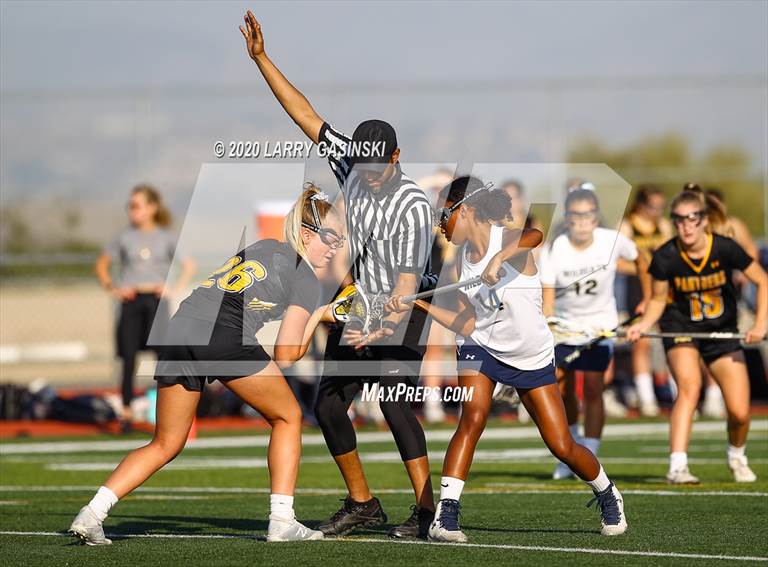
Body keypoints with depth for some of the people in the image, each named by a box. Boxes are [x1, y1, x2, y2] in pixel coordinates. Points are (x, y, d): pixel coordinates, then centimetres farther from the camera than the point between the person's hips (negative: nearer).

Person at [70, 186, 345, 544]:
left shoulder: (261, 246, 29)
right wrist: (317, 317, 21)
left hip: (180, 327, 6)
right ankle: (281, 521, 9)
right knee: (287, 416, 17)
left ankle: (92, 514, 0)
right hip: (226, 337, -6)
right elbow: (286, 356, 6)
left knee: (165, 445, 15)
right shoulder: (306, 280, 10)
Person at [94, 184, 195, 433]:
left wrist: (176, 288, -1)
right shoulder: (125, 238, 8)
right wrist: (111, 288, 2)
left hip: (156, 299, -1)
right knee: (128, 358, -2)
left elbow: (189, 265, 10)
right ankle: (126, 414, 1)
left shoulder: (165, 238, 6)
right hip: (131, 301, 1)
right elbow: (101, 265, 15)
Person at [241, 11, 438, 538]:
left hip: (402, 308, -7)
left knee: (395, 404, -20)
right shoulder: (352, 162, -6)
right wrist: (262, 59, -5)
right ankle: (362, 504, 16)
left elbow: (408, 279, -27)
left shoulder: (413, 205, -23)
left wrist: (381, 326, -42)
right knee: (328, 405, 4)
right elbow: (306, 115, -1)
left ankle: (426, 509, -16)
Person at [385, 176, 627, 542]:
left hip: (533, 359, -3)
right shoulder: (465, 257, 1)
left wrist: (498, 258, -57)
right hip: (481, 349, 3)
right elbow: (467, 324, 1)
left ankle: (607, 494, 29)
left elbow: (535, 234, -44)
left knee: (562, 446, -1)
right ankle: (445, 517, -27)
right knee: (472, 418, -24)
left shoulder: (508, 239, -17)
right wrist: (419, 304, -4)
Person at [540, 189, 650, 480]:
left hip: (600, 323, -1)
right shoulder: (554, 251, -20)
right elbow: (547, 300, -23)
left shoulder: (613, 241, -17)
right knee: (562, 390, 8)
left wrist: (648, 300, 5)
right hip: (564, 324, 1)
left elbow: (640, 260, 5)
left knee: (592, 389, -12)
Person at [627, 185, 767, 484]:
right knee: (689, 386, -30)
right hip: (681, 331, -1)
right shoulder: (665, 258, -18)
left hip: (723, 334, 1)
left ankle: (737, 456, 29)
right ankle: (677, 467, -32)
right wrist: (644, 324, -22)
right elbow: (659, 299, -3)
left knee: (739, 412, -5)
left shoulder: (725, 249, -19)